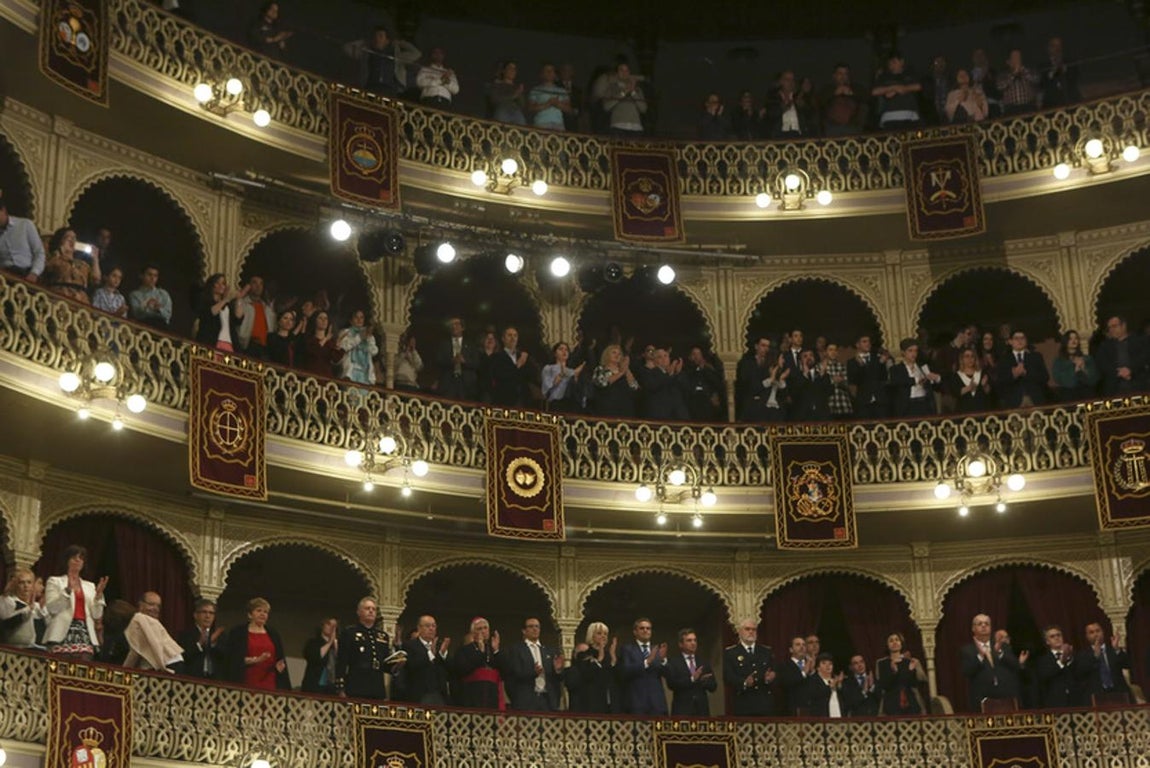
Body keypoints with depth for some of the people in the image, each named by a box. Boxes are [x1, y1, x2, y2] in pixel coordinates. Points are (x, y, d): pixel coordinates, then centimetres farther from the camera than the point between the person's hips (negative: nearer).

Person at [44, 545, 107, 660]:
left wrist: (99, 594, 1)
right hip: (63, 634, -3)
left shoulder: (90, 586, 21)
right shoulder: (55, 581, 12)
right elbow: (51, 608, -3)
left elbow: (97, 615, 14)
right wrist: (67, 590, -11)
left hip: (84, 634, 3)